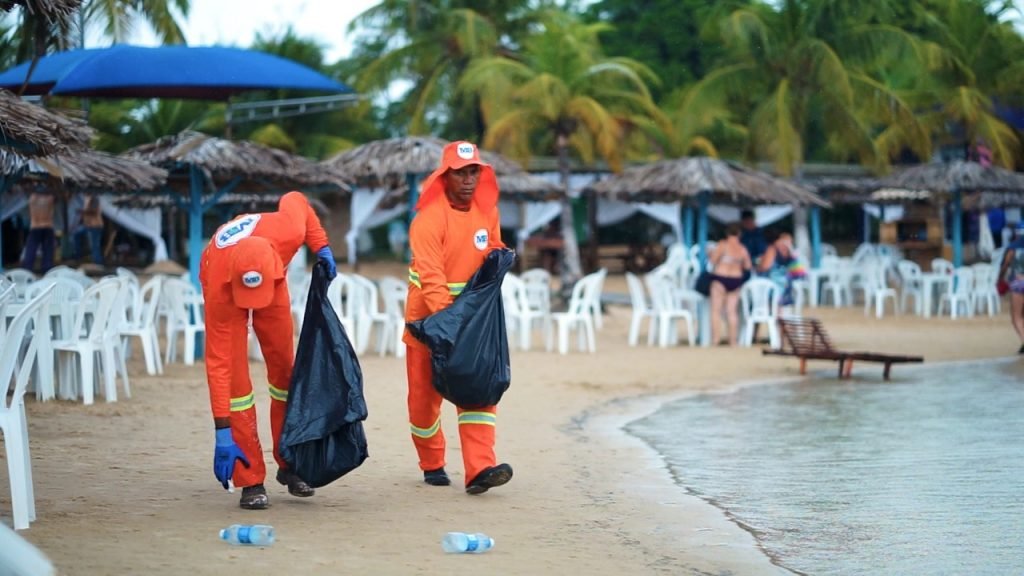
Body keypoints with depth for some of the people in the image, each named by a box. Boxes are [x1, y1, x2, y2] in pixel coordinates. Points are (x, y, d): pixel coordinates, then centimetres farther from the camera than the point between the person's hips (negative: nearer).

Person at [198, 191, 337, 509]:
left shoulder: (289, 231, -40)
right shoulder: (219, 288, -43)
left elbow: (295, 200, -13)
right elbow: (217, 363, -39)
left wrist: (321, 246, -17)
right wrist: (223, 433, -40)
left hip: (272, 279, 4)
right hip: (225, 284, -3)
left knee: (284, 368, 6)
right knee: (236, 378, -13)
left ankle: (289, 465, 20)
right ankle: (251, 483, -8)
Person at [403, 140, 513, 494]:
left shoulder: (487, 212, 1)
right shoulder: (429, 218, -19)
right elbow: (432, 279, -25)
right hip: (429, 318, -4)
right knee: (425, 395, 6)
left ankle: (479, 469, -16)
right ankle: (432, 464, 26)